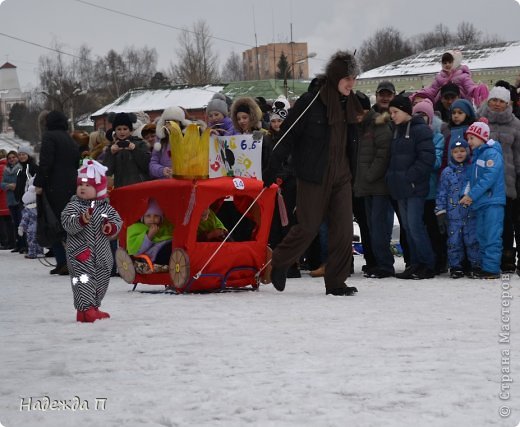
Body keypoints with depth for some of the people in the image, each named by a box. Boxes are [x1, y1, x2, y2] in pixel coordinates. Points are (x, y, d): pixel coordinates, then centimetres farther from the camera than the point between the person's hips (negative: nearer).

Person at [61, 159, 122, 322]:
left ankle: (93, 308, 27)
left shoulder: (105, 207, 6)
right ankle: (85, 309, -8)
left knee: (101, 281, 13)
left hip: (102, 254, 5)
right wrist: (81, 221, -39)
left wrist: (112, 227, -13)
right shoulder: (74, 205, -6)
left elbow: (117, 221, 10)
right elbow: (67, 223, -20)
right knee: (84, 281, -12)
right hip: (80, 254, -5)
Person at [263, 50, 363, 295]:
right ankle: (279, 263, 27)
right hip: (313, 176, -5)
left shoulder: (349, 104, 7)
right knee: (308, 227, 2)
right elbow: (288, 136, -11)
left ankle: (336, 282, 6)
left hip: (340, 176, 5)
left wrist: (353, 172, 17)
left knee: (343, 229, -2)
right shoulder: (310, 102, -12)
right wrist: (272, 170, -13)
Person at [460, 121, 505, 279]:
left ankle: (491, 268, -10)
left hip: (493, 201, -10)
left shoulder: (492, 153, -10)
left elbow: (489, 177, -20)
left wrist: (472, 195, -18)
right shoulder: (476, 156, 19)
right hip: (480, 202, 10)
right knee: (482, 236, 13)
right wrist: (468, 195, 4)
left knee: (492, 236, -9)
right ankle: (484, 265, 20)